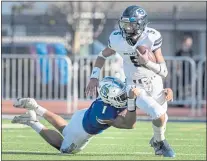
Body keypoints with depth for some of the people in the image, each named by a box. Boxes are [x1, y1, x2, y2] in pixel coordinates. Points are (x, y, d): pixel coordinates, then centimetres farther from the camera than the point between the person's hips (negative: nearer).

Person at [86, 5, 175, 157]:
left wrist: (147, 62, -39)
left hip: (155, 83, 1)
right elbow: (103, 55, 3)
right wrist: (94, 77, -5)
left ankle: (157, 140, 53)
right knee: (158, 115, -20)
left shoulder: (151, 38, -25)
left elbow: (164, 72, -23)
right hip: (135, 86, -1)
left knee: (162, 117, 19)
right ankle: (160, 142, 11)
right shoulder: (117, 39, -20)